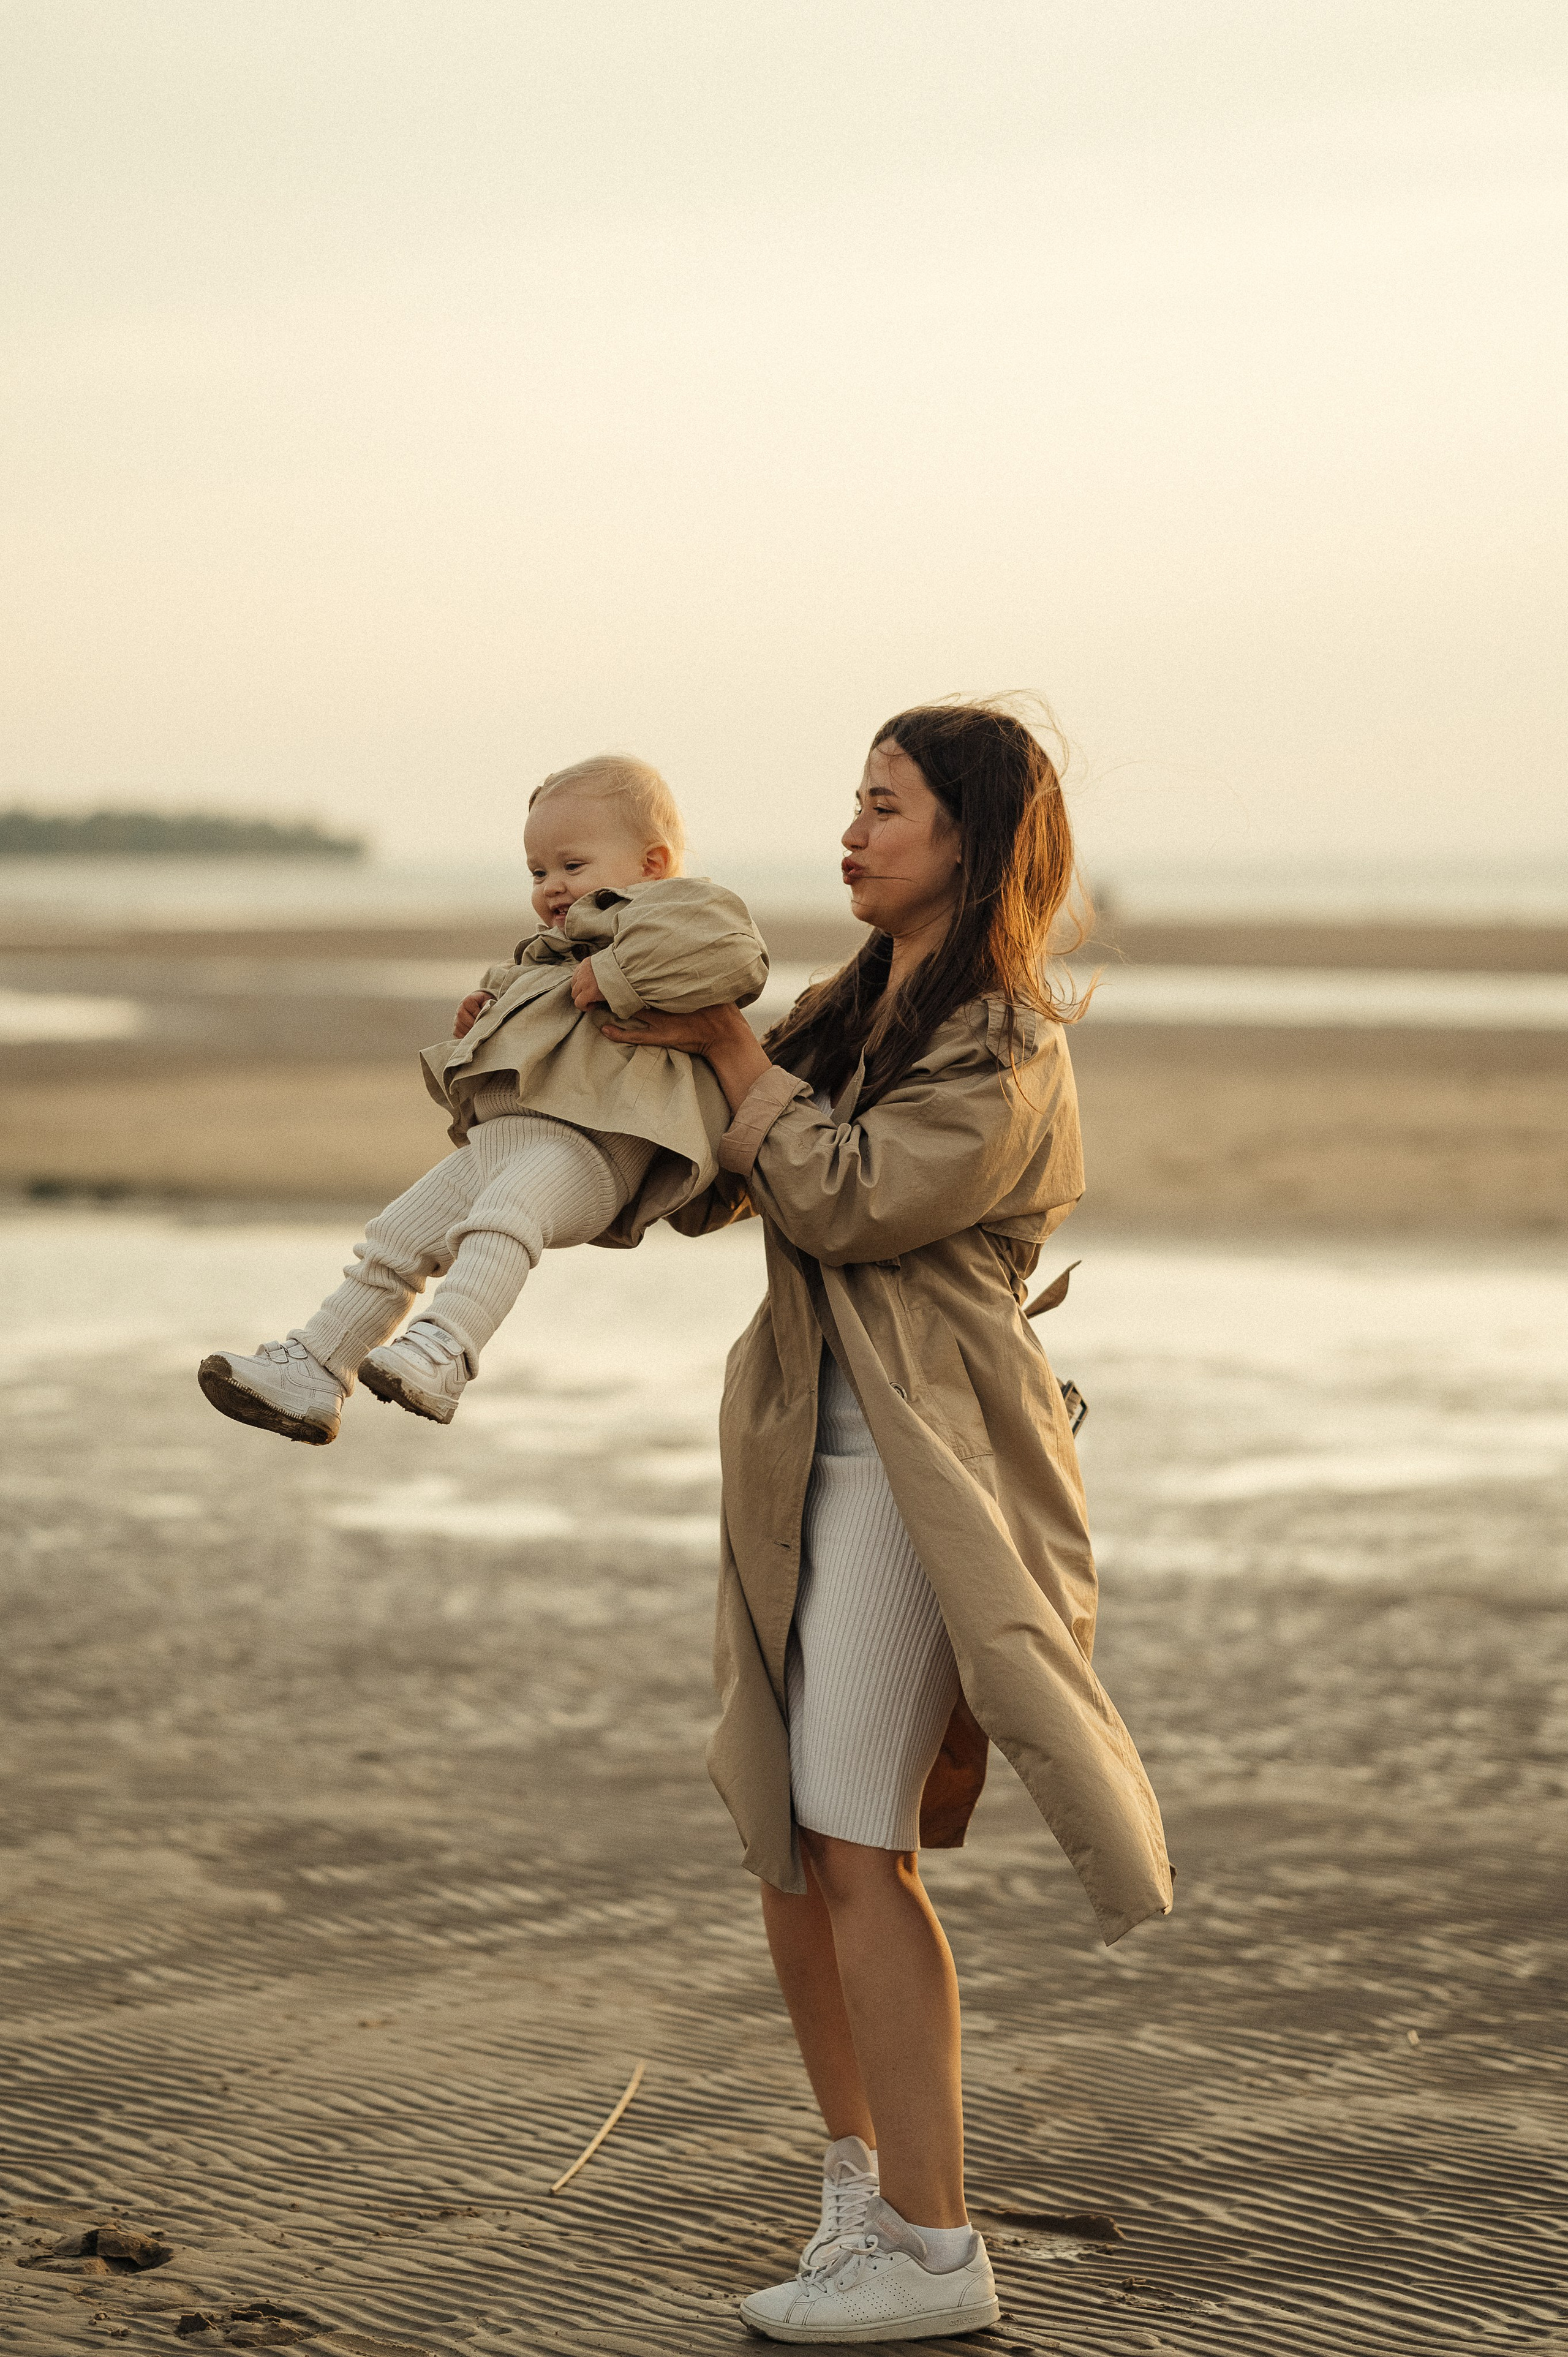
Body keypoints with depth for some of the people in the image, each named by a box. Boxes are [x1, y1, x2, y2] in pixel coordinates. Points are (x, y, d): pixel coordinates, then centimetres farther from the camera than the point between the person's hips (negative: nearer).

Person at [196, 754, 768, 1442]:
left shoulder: (677, 909, 1)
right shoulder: (555, 949, 32)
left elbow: (732, 953, -23)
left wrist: (613, 978, -19)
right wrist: (488, 1014, 25)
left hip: (587, 1143, -10)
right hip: (497, 1135, 10)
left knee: (502, 1213, -37)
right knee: (397, 1241, 6)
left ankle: (443, 1355, -52)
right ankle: (312, 1371, 11)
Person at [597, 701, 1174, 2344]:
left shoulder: (1007, 1054, -9)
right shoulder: (850, 1014, 16)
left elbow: (849, 1201, -18)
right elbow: (701, 1190, 22)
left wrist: (728, 1052, -9)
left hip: (920, 1469, -8)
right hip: (803, 1457, 8)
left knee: (856, 1843, -11)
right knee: (786, 1836, 11)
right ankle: (859, 2184, 24)